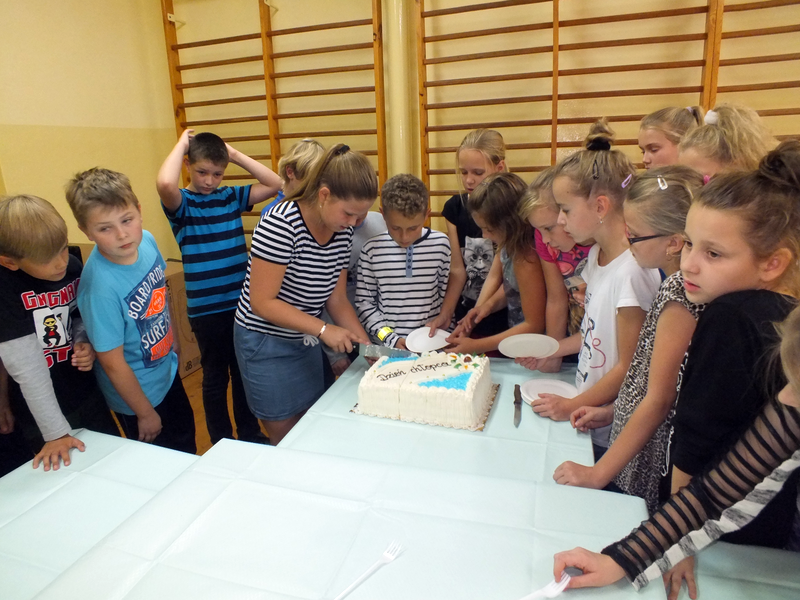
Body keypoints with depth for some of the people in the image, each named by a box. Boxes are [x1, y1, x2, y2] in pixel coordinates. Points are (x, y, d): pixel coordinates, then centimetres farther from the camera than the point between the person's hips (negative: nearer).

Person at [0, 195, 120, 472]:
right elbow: (27, 366, -22)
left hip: (86, 394, 5)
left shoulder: (72, 267, -8)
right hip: (40, 413, -4)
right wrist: (56, 431, -20)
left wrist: (84, 343, -11)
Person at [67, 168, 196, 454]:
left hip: (167, 370, 7)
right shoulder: (100, 286, -34)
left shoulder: (146, 240, -16)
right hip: (138, 392, -6)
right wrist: (145, 413, -13)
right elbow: (112, 362, -24)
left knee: (186, 441, 29)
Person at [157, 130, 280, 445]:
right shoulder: (181, 203, -7)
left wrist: (236, 154, -2)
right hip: (205, 309, -4)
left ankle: (249, 433, 37)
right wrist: (182, 144, -14)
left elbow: (275, 183, 0)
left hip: (242, 303, 4)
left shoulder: (232, 196, 6)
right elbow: (164, 184, -30)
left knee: (244, 371, 18)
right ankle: (222, 444, 30)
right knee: (215, 377, 11)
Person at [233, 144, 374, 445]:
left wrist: (366, 345, -8)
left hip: (305, 340, 6)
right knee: (286, 437, 8)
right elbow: (262, 302, -24)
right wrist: (323, 330, -27)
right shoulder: (280, 224, -25)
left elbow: (336, 299, 1)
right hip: (265, 341, -6)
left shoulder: (343, 231, -5)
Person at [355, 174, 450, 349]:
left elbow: (448, 296, 6)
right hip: (385, 344, -1)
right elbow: (363, 302, 3)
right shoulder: (372, 249, -2)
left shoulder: (441, 244, -1)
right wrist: (389, 337, -5)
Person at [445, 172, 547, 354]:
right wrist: (490, 303, -10)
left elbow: (534, 325, -22)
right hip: (515, 330, 7)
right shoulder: (510, 244, -5)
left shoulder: (526, 258, -27)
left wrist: (477, 346, -21)